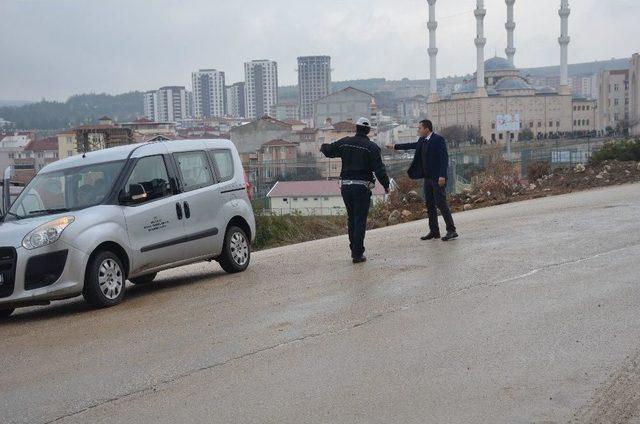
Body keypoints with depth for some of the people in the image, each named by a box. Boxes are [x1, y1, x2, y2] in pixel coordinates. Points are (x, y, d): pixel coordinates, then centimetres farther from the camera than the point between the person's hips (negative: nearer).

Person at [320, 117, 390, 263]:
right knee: (360, 220, -1)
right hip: (362, 187, -4)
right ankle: (358, 254, -3)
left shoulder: (345, 143, 3)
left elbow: (329, 151, 16)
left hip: (345, 186, 4)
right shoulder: (371, 147, -7)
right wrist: (386, 185, 1)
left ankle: (353, 249, 22)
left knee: (352, 219, 18)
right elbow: (379, 169, -10)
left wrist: (323, 147, 39)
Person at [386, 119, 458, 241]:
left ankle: (451, 231, -4)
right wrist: (395, 147, 37)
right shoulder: (422, 141, 11)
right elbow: (412, 145, 29)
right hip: (427, 177, 9)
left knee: (441, 203, -9)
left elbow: (444, 158, -18)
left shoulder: (438, 140, -13)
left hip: (438, 178, -9)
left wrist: (442, 176, -24)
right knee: (430, 204, 10)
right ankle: (434, 231, 17)